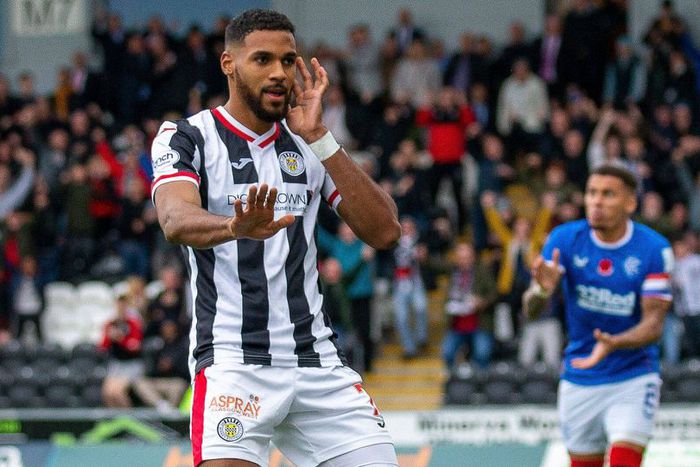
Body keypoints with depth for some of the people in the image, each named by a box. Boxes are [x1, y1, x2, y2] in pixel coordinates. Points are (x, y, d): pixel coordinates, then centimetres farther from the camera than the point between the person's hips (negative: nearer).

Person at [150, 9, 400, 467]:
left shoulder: (308, 144, 13)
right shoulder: (188, 137, 0)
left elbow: (384, 231, 1)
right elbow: (177, 219, -21)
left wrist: (319, 139, -7)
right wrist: (237, 227, -43)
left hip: (319, 363, 5)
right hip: (233, 357, -5)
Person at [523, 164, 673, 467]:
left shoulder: (653, 249, -12)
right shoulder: (565, 240, -7)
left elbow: (654, 323, -13)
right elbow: (531, 311, -12)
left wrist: (613, 343, -33)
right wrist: (542, 290, -36)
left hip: (633, 377, -3)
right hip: (579, 382, 3)